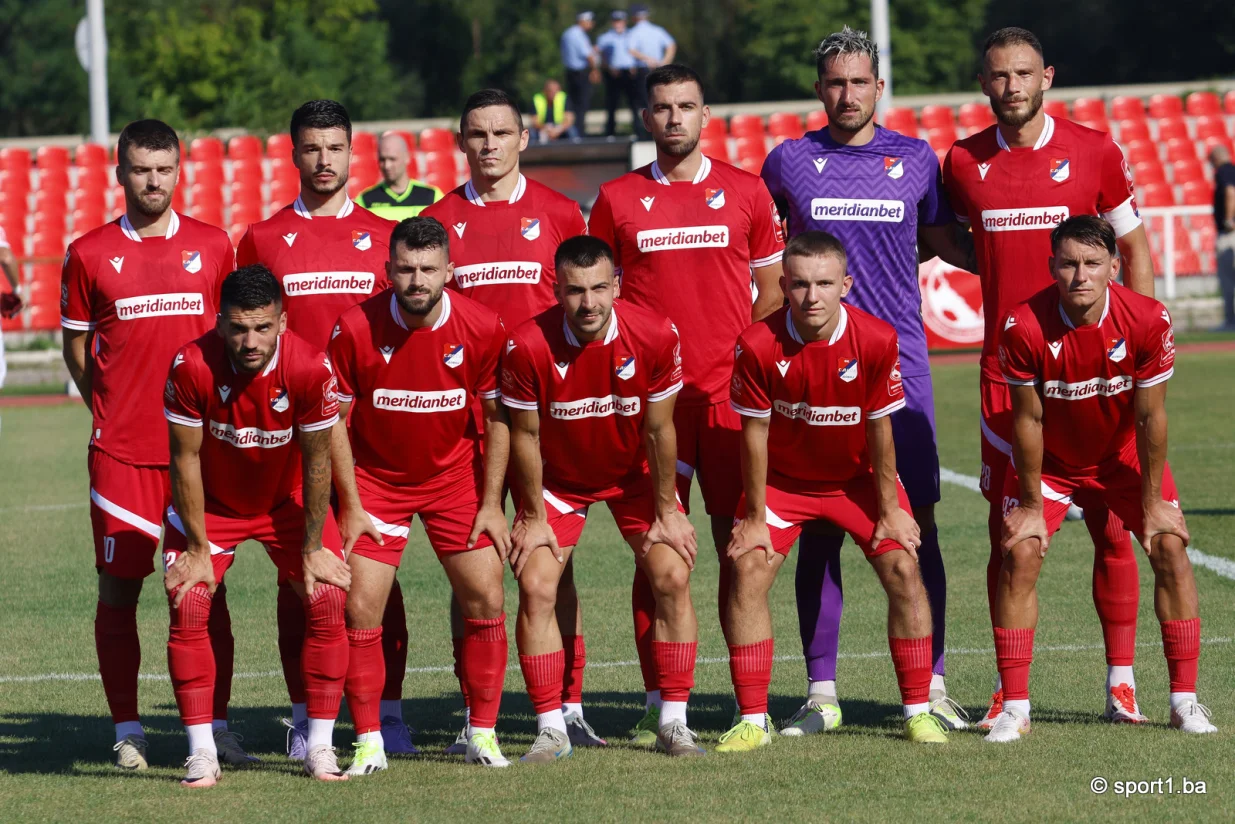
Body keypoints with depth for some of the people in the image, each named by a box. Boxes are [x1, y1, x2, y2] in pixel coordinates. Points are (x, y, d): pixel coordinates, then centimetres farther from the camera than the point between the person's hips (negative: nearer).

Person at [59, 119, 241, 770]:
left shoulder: (213, 246, 6)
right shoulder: (89, 253, 3)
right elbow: (76, 349, 11)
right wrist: (114, 411, 4)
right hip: (120, 449, -1)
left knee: (206, 587, 1)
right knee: (118, 588, 1)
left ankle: (215, 725, 7)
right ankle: (127, 732, 7)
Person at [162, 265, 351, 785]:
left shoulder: (310, 368, -28)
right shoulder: (192, 367, -30)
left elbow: (317, 461, -16)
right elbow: (186, 459, -18)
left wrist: (314, 549, -10)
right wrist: (197, 549, -14)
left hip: (287, 501, 1)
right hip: (211, 503, -1)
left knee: (328, 600, -12)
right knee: (187, 606, -15)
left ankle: (319, 748, -1)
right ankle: (201, 753, -6)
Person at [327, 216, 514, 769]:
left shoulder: (482, 328, -15)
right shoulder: (356, 328, -19)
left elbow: (497, 417, -2)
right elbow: (335, 420, -8)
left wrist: (491, 503, -6)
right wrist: (351, 507, -10)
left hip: (455, 476, 1)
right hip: (376, 479, -1)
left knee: (485, 599, -5)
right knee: (360, 608, -9)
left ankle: (483, 734, 9)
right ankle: (369, 743, 1)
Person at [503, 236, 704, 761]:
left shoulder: (655, 337, -24)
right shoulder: (528, 348, -28)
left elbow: (659, 430, -12)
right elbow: (525, 436, -14)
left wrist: (666, 511, -7)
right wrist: (534, 517, -8)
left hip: (634, 475, 1)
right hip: (559, 478, -1)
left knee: (673, 576, -12)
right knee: (536, 588, -13)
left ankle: (674, 722, -1)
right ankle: (551, 730, -2)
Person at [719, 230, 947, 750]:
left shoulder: (876, 340, -23)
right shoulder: (759, 345, -25)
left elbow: (880, 429, -12)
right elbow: (754, 433, -15)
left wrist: (890, 509, -7)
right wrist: (755, 517, -10)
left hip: (858, 477, 0)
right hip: (782, 478, 0)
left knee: (903, 568, -13)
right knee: (747, 571, -15)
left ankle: (918, 712, 1)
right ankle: (751, 721, -7)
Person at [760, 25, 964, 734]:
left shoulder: (916, 159, 7)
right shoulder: (789, 162, 6)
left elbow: (945, 240, 18)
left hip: (899, 362, 0)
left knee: (917, 525, -2)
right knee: (819, 529, 1)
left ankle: (932, 688, 3)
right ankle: (821, 695, 6)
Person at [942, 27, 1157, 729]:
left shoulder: (1094, 150, 0)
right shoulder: (963, 162, 5)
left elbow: (1135, 248, 7)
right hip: (1006, 372, 1)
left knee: (1111, 526, -1)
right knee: (1008, 531, 0)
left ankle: (1122, 681, 7)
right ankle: (1010, 690, 5)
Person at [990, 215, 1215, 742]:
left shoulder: (1148, 321, -26)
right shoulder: (1024, 328, -28)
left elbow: (1150, 417, -17)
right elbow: (1028, 420, -18)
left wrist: (1152, 504, -12)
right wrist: (1032, 505, -12)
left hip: (1124, 455, 1)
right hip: (1050, 461, -1)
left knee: (1169, 548, -12)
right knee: (1020, 556, -16)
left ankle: (1185, 700, -3)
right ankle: (1014, 708, -9)